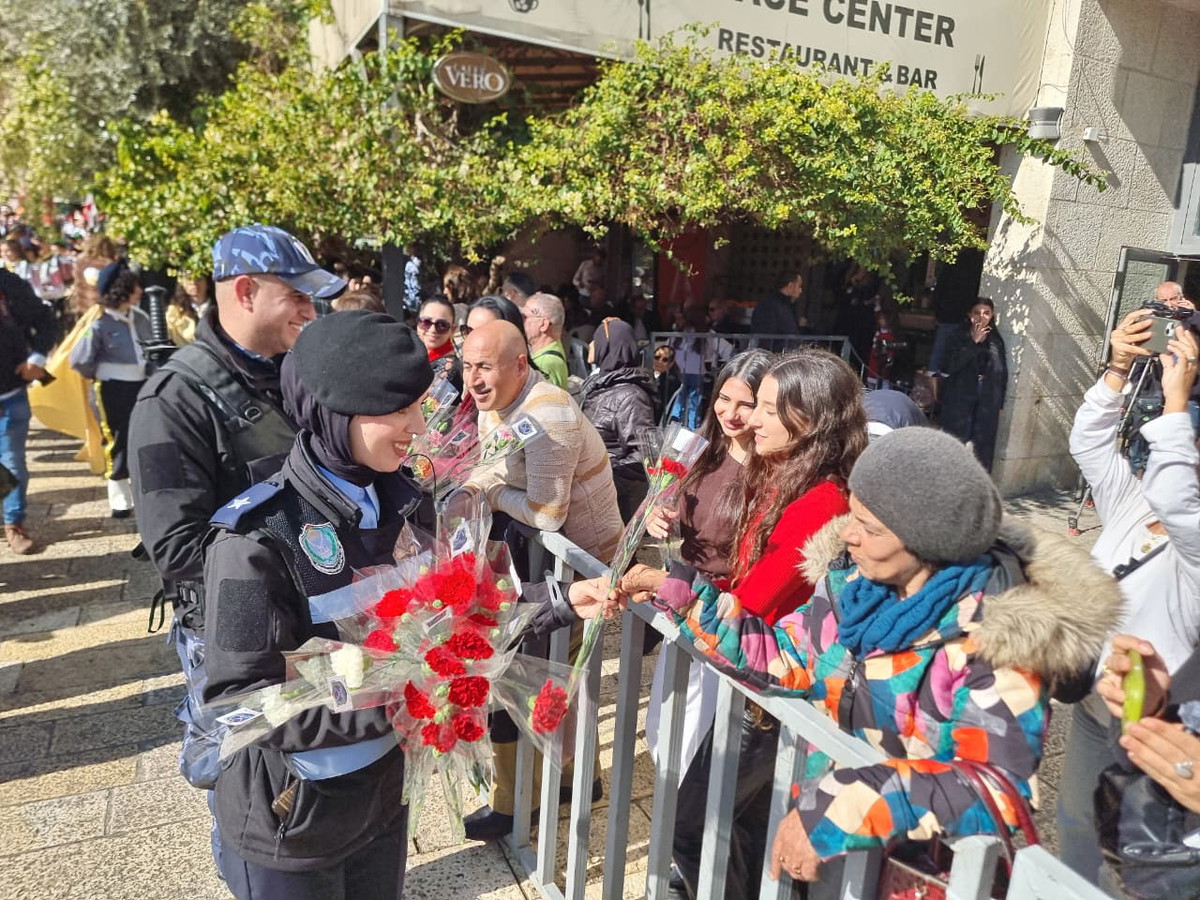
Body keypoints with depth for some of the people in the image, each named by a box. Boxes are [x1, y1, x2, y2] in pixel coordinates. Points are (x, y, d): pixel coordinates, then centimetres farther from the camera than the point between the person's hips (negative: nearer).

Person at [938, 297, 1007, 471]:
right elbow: (951, 366, -19)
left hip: (987, 404, 3)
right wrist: (973, 342, -21)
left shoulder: (996, 341, 6)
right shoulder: (959, 337, -4)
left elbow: (1002, 373, 12)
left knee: (982, 449, 6)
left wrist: (1000, 404, 10)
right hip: (959, 402, -3)